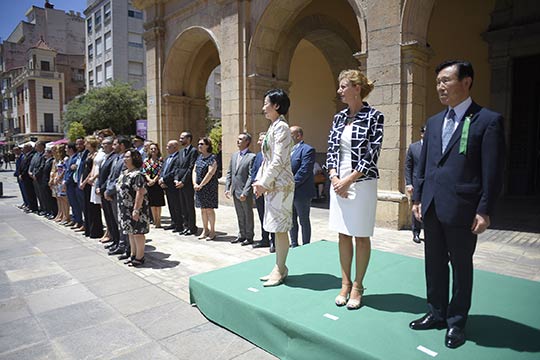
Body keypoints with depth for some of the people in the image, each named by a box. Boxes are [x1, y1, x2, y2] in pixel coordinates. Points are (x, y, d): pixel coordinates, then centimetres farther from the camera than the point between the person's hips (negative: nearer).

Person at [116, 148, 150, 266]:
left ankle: (139, 258, 13)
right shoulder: (124, 173, 12)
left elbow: (140, 193, -22)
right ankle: (133, 255, 30)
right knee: (130, 232, 17)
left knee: (137, 233, 1)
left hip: (135, 209, -9)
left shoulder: (137, 175, -17)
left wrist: (136, 210, -24)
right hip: (125, 209, 10)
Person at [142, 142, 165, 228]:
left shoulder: (160, 160, 0)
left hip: (157, 183, -4)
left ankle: (158, 221, 7)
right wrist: (149, 180, -11)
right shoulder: (146, 161, 11)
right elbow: (144, 172, 5)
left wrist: (154, 180, -15)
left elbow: (160, 171, -8)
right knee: (152, 204, 8)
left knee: (158, 203, -1)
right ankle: (155, 221, 16)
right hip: (149, 184, 4)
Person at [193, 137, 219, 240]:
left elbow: (210, 173, -17)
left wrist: (201, 185, -15)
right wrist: (194, 183, -3)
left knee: (209, 209, -2)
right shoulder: (199, 157, 13)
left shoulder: (212, 158, -10)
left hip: (209, 187, -7)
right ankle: (205, 230, 23)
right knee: (203, 209, 12)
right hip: (199, 187, 7)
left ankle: (212, 231, 8)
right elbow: (194, 171, 11)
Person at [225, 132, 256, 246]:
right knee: (240, 215, 17)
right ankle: (242, 235, 30)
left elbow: (251, 176, -16)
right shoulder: (234, 155, 11)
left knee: (248, 215, 7)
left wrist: (245, 193, -20)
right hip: (235, 191, 7)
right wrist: (227, 188, 6)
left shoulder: (252, 157, -12)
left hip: (245, 193, -7)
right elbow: (229, 173, 14)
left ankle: (249, 237, 19)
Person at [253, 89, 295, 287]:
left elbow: (279, 161, -20)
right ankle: (279, 267, 24)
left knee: (280, 228, -1)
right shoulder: (273, 127, 16)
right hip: (271, 185, 9)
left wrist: (264, 183, -15)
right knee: (276, 228, 13)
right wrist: (259, 180, 10)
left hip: (280, 185, -9)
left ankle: (280, 270, 11)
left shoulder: (281, 127, -13)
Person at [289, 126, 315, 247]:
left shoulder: (307, 149, -12)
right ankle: (294, 245, 28)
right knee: (291, 220, 15)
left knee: (304, 221, 4)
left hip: (301, 192, -8)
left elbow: (304, 171, -20)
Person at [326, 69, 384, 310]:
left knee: (361, 236, 6)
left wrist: (348, 180, -14)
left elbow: (372, 154, -12)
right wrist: (334, 177, -6)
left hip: (362, 183, -5)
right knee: (343, 234, 11)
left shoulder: (374, 116, -7)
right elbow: (331, 150, 9)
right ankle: (345, 283, 24)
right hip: (338, 183, 5)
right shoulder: (338, 117, 10)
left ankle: (357, 286, 20)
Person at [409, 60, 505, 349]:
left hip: (461, 209, -5)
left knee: (461, 266, 10)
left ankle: (456, 322, 27)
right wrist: (417, 198, 9)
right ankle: (437, 314, 33)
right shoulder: (433, 122, 12)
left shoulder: (488, 120, -5)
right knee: (434, 263, 15)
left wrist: (484, 211, -12)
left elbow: (493, 171, -9)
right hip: (431, 207, 6)